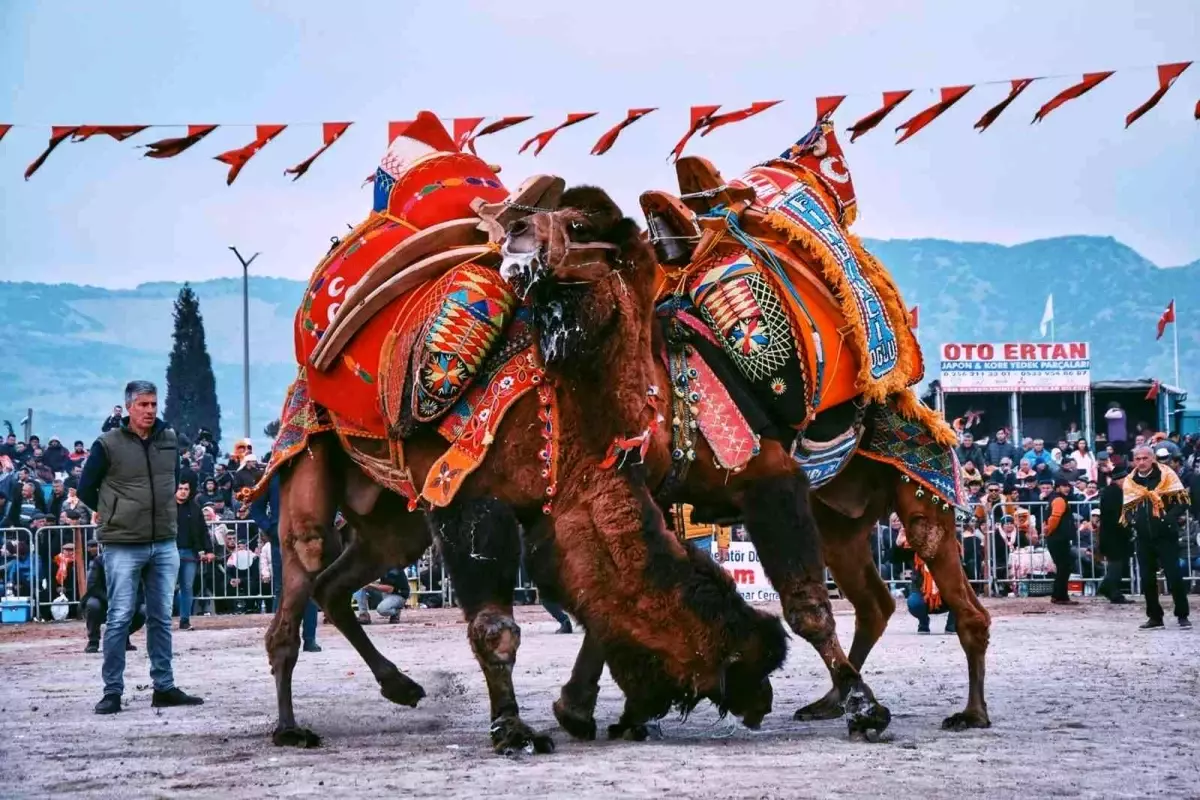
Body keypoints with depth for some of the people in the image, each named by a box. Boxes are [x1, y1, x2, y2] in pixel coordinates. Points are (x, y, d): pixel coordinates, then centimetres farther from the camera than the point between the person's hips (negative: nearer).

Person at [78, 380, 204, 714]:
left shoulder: (169, 441, 6)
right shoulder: (108, 444, -7)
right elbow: (86, 489, 2)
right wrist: (115, 515, 5)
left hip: (165, 545, 4)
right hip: (123, 546, -4)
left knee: (161, 618, 9)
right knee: (119, 618, -3)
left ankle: (164, 687, 15)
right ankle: (112, 690, 2)